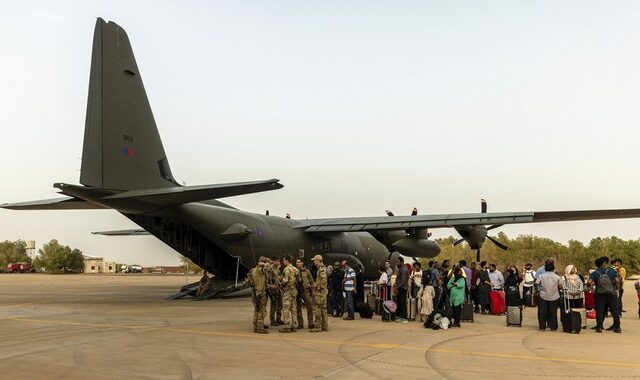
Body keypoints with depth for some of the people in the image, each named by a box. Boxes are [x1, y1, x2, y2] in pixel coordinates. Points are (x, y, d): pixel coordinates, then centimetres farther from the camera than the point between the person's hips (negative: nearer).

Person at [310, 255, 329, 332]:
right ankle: (325, 326, 16)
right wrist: (315, 284, 13)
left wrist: (317, 286, -15)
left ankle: (317, 326, -6)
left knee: (317, 308, -7)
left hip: (320, 292, -10)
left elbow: (323, 280, -26)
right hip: (323, 292, 10)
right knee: (323, 308, 12)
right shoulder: (321, 268, 17)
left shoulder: (322, 268, -14)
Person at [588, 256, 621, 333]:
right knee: (615, 311, 10)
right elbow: (617, 280, -8)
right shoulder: (611, 271, 1)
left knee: (599, 311, 5)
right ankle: (617, 327, 14)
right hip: (611, 294, 0)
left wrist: (591, 285, 6)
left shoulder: (595, 273, 0)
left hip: (600, 295, 0)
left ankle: (599, 327, 4)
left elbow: (589, 282, -15)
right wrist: (617, 288, 6)